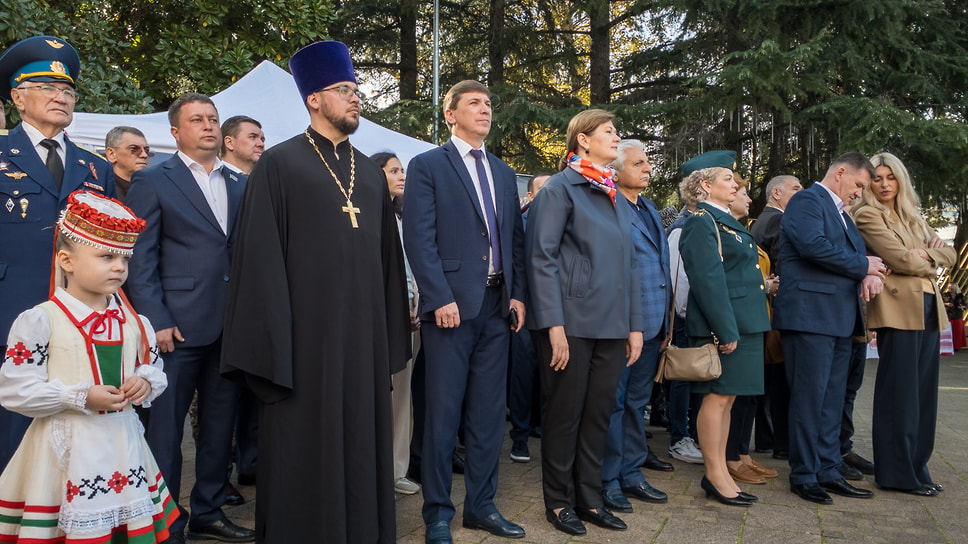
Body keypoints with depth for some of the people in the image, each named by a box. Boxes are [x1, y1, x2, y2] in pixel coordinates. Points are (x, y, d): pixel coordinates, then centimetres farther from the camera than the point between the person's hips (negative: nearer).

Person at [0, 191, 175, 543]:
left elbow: (155, 370, 16)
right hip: (68, 448, -4)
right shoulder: (40, 321, -10)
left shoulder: (134, 322, 6)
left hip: (123, 446, 5)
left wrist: (146, 383, -8)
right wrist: (82, 398, -19)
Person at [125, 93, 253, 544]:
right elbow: (140, 258, -4)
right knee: (166, 427, 3)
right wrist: (156, 321, -11)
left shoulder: (239, 184, 14)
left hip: (231, 325, 5)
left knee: (220, 424, 12)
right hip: (179, 325, -4)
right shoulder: (153, 181, 1)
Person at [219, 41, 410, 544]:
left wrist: (391, 337, 9)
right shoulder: (279, 165, -2)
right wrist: (270, 346, -12)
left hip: (364, 333, 5)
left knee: (361, 443, 12)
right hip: (307, 331, -5)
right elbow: (261, 257, -7)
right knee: (303, 450, 5)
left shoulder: (371, 173, 14)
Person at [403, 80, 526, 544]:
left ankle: (481, 505, 22)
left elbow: (516, 239, 16)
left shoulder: (504, 173, 18)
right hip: (452, 304, -5)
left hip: (497, 305, 6)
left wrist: (518, 294, 5)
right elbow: (419, 238, -9)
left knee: (489, 412, 10)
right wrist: (441, 298, -16)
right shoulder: (428, 166, -1)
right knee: (443, 413, 1)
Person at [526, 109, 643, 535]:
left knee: (599, 413, 12)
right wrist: (554, 324, -18)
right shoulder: (561, 188, -5)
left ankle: (590, 497, 25)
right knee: (564, 413, 4)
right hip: (571, 323, -6)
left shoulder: (617, 197, 16)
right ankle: (559, 501, 19)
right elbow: (542, 257, -11)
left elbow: (627, 264, 17)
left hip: (610, 325, 6)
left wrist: (634, 325, 12)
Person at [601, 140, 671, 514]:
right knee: (613, 402, 1)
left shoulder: (649, 208, 16)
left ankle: (631, 473, 27)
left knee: (637, 401, 16)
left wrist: (666, 321, 16)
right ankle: (608, 481, 12)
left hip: (652, 323, 9)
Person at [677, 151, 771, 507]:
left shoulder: (724, 220, 19)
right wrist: (726, 331, -22)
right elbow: (709, 280, -19)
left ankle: (720, 471, 20)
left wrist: (740, 328, 18)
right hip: (722, 324, -10)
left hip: (741, 323, 10)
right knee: (717, 397, -2)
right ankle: (715, 476, 7)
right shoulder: (702, 223, -12)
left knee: (726, 398, 12)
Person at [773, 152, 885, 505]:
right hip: (810, 313, -10)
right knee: (810, 397, -4)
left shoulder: (839, 212, 25)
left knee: (832, 400, 12)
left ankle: (828, 472, 19)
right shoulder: (806, 201, -6)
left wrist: (870, 273, -5)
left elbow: (857, 250, 19)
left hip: (838, 317, 10)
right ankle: (804, 476, 5)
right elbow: (814, 245, -22)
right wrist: (862, 266, -10)